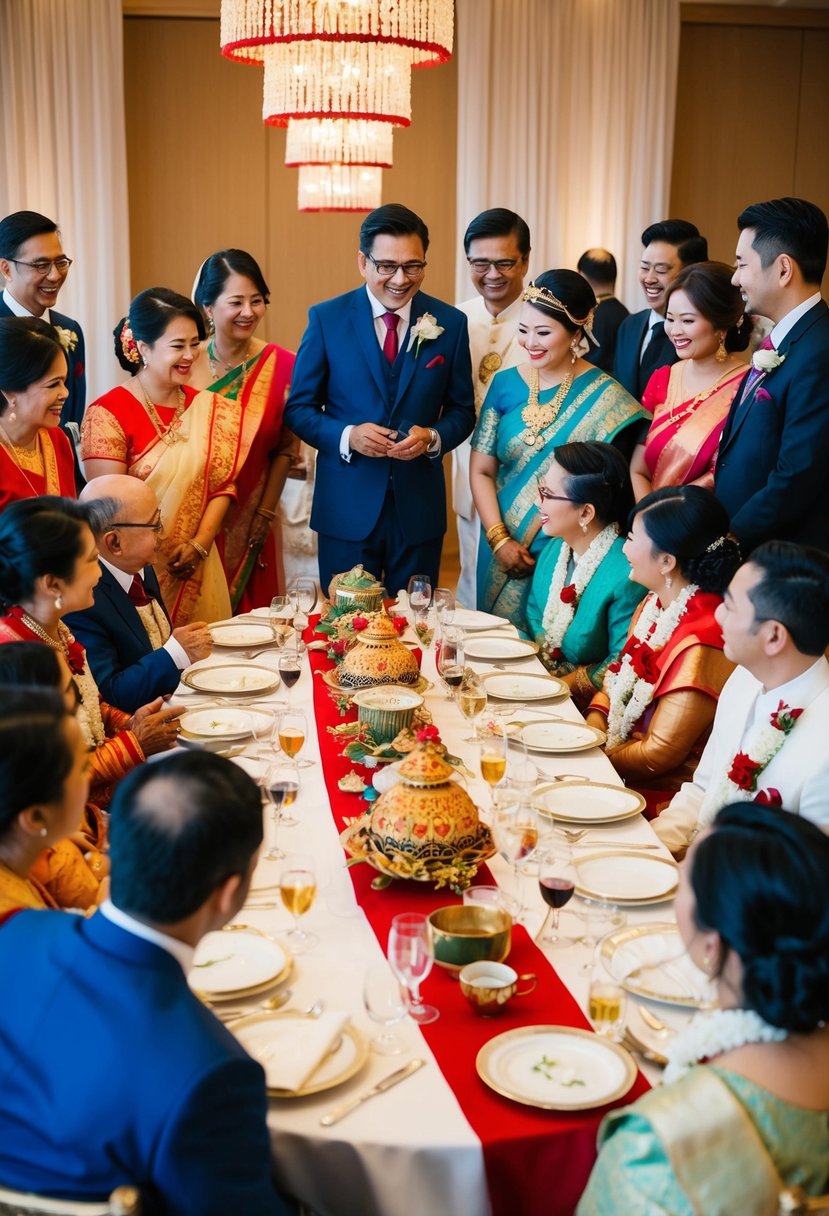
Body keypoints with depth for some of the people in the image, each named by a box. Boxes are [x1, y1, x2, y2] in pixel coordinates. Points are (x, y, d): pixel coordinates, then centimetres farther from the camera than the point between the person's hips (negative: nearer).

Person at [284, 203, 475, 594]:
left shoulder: (450, 323, 1)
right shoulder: (326, 319, -3)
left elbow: (462, 409, 8)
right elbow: (298, 408, 1)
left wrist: (433, 438, -14)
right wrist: (347, 436, -17)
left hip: (419, 507, 1)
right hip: (346, 507, -1)